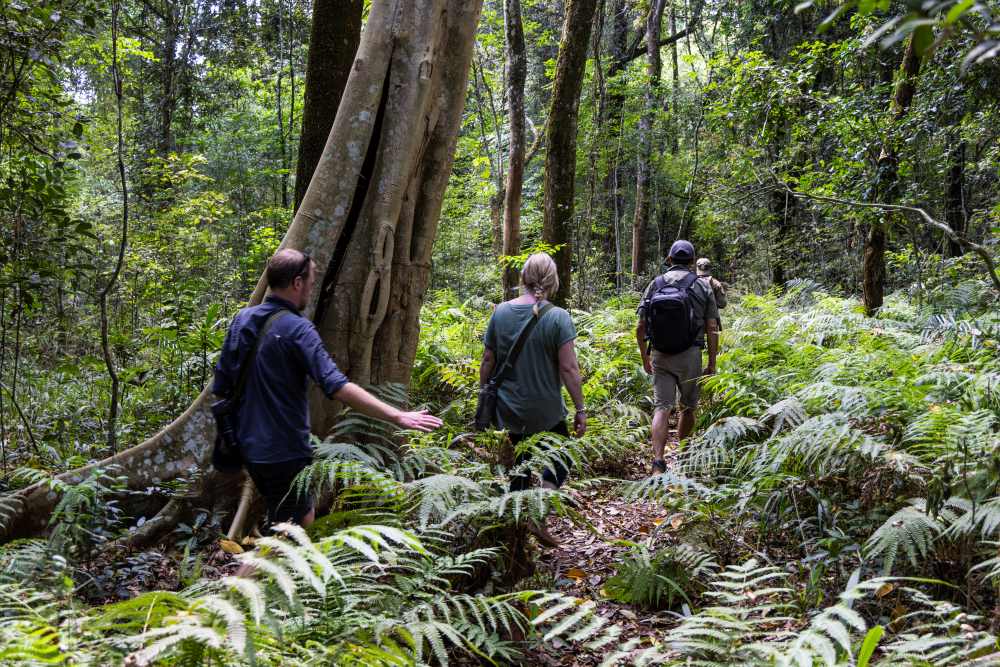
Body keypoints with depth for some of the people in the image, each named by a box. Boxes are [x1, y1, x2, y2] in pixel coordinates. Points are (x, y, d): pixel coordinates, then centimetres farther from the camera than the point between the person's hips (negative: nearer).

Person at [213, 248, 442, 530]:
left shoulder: (243, 318, 3)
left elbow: (221, 383, 9)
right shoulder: (297, 329, -19)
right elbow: (338, 386, -30)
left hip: (249, 446, 8)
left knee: (305, 516, 23)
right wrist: (396, 416, -32)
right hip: (284, 453, -8)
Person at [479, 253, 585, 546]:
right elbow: (569, 368, -16)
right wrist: (580, 409, -8)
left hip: (508, 410, 4)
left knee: (520, 463, 22)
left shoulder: (501, 312, -3)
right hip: (546, 412, -4)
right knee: (559, 459, 17)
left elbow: (487, 362, 3)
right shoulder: (558, 317, -15)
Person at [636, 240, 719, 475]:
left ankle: (658, 461, -15)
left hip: (660, 356, 1)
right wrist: (712, 364, 4)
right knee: (688, 407, 17)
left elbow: (640, 328, 4)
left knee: (662, 408, -2)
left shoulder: (655, 284, 5)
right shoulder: (703, 287, 1)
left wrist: (645, 357, 17)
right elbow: (712, 329, -3)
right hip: (690, 356, -1)